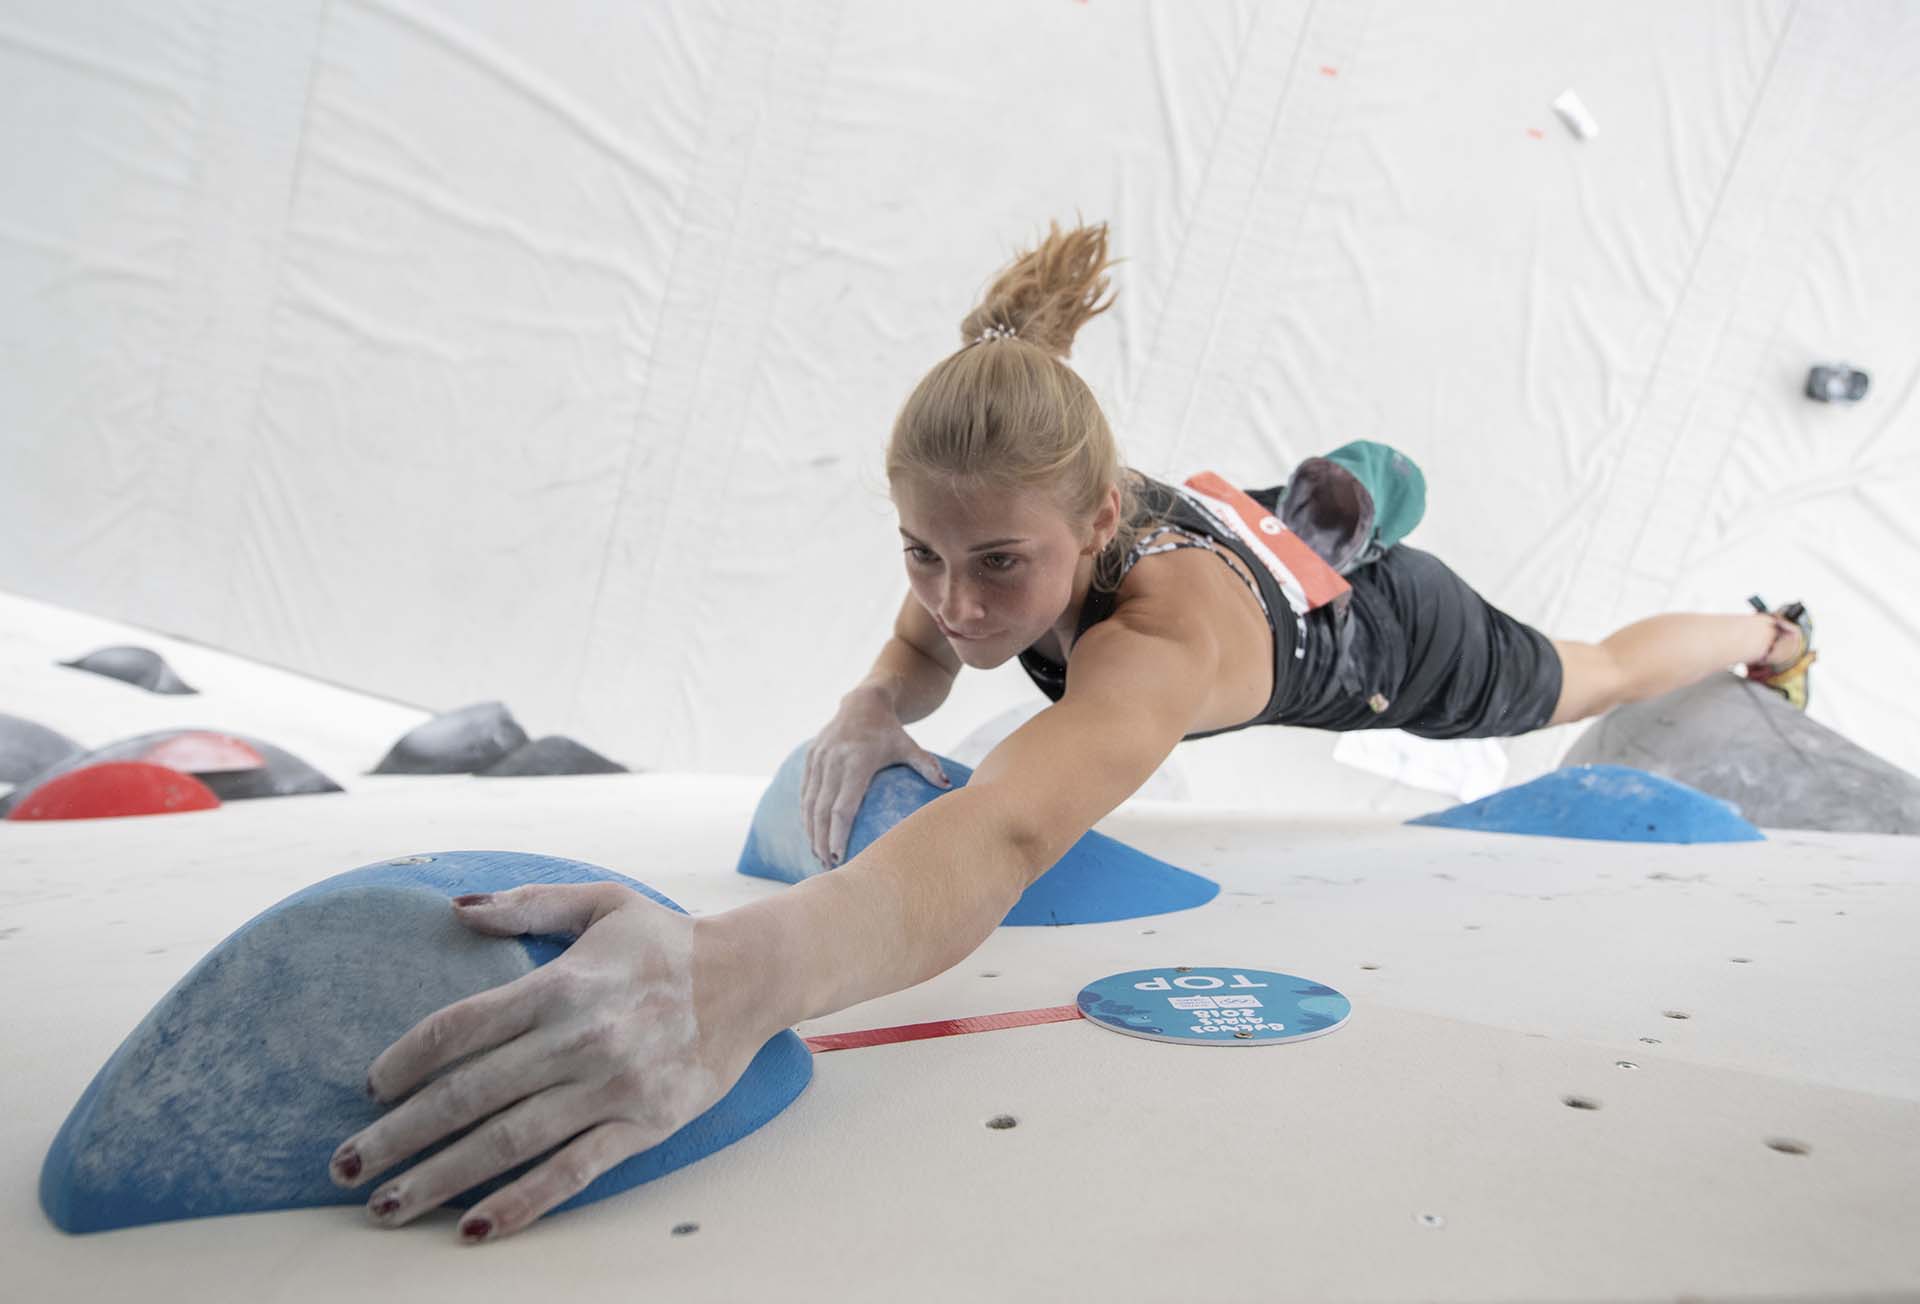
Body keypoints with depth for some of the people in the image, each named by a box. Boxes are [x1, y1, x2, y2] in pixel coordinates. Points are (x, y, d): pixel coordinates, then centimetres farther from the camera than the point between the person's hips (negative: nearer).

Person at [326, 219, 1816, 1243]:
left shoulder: (1164, 628, -54)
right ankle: (1342, 495, 69)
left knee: (1586, 678, 28)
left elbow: (1009, 839, -72)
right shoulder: (1005, 521, -33)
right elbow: (921, 650, -16)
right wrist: (869, 717, -42)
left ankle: (1767, 636, 59)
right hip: (1276, 528, 4)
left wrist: (735, 974, -90)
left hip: (1388, 635, -4)